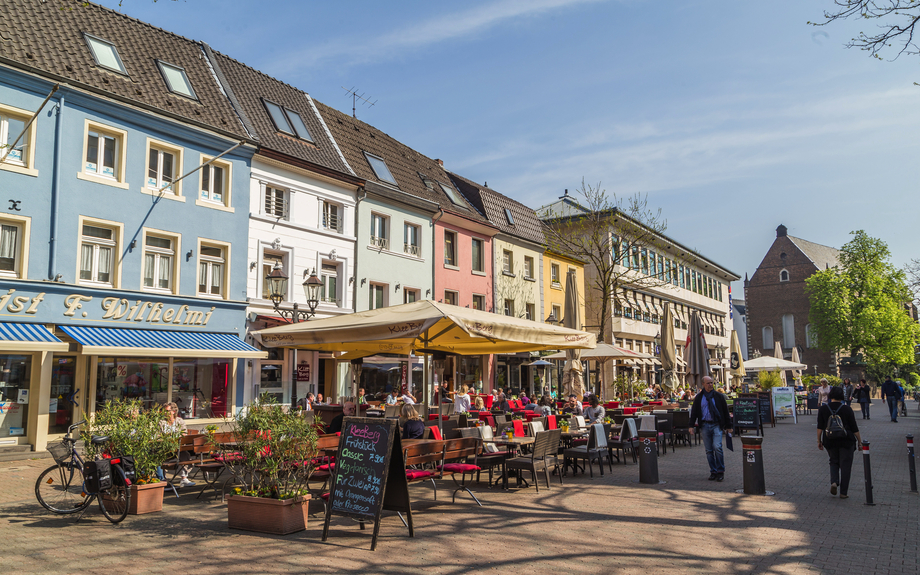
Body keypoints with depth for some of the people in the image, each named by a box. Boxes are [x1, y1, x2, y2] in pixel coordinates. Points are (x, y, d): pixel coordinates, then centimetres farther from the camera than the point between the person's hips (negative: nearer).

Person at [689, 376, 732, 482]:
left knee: (717, 447, -15)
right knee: (709, 450, 4)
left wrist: (728, 426, 6)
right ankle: (713, 472, 13)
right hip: (705, 426, 2)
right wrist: (691, 425, 2)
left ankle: (720, 471, -2)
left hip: (717, 425, -2)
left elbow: (725, 411, 8)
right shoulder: (698, 398, 7)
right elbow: (694, 412, 9)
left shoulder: (719, 396, 5)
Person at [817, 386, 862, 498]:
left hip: (830, 441, 2)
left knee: (833, 462, 20)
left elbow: (820, 427, -2)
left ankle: (834, 482, -5)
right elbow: (854, 428, -3)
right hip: (846, 441, -2)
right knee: (845, 465, 6)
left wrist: (819, 441, 7)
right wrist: (860, 441, 7)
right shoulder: (847, 409, -6)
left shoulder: (823, 409, -2)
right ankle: (843, 492, 7)